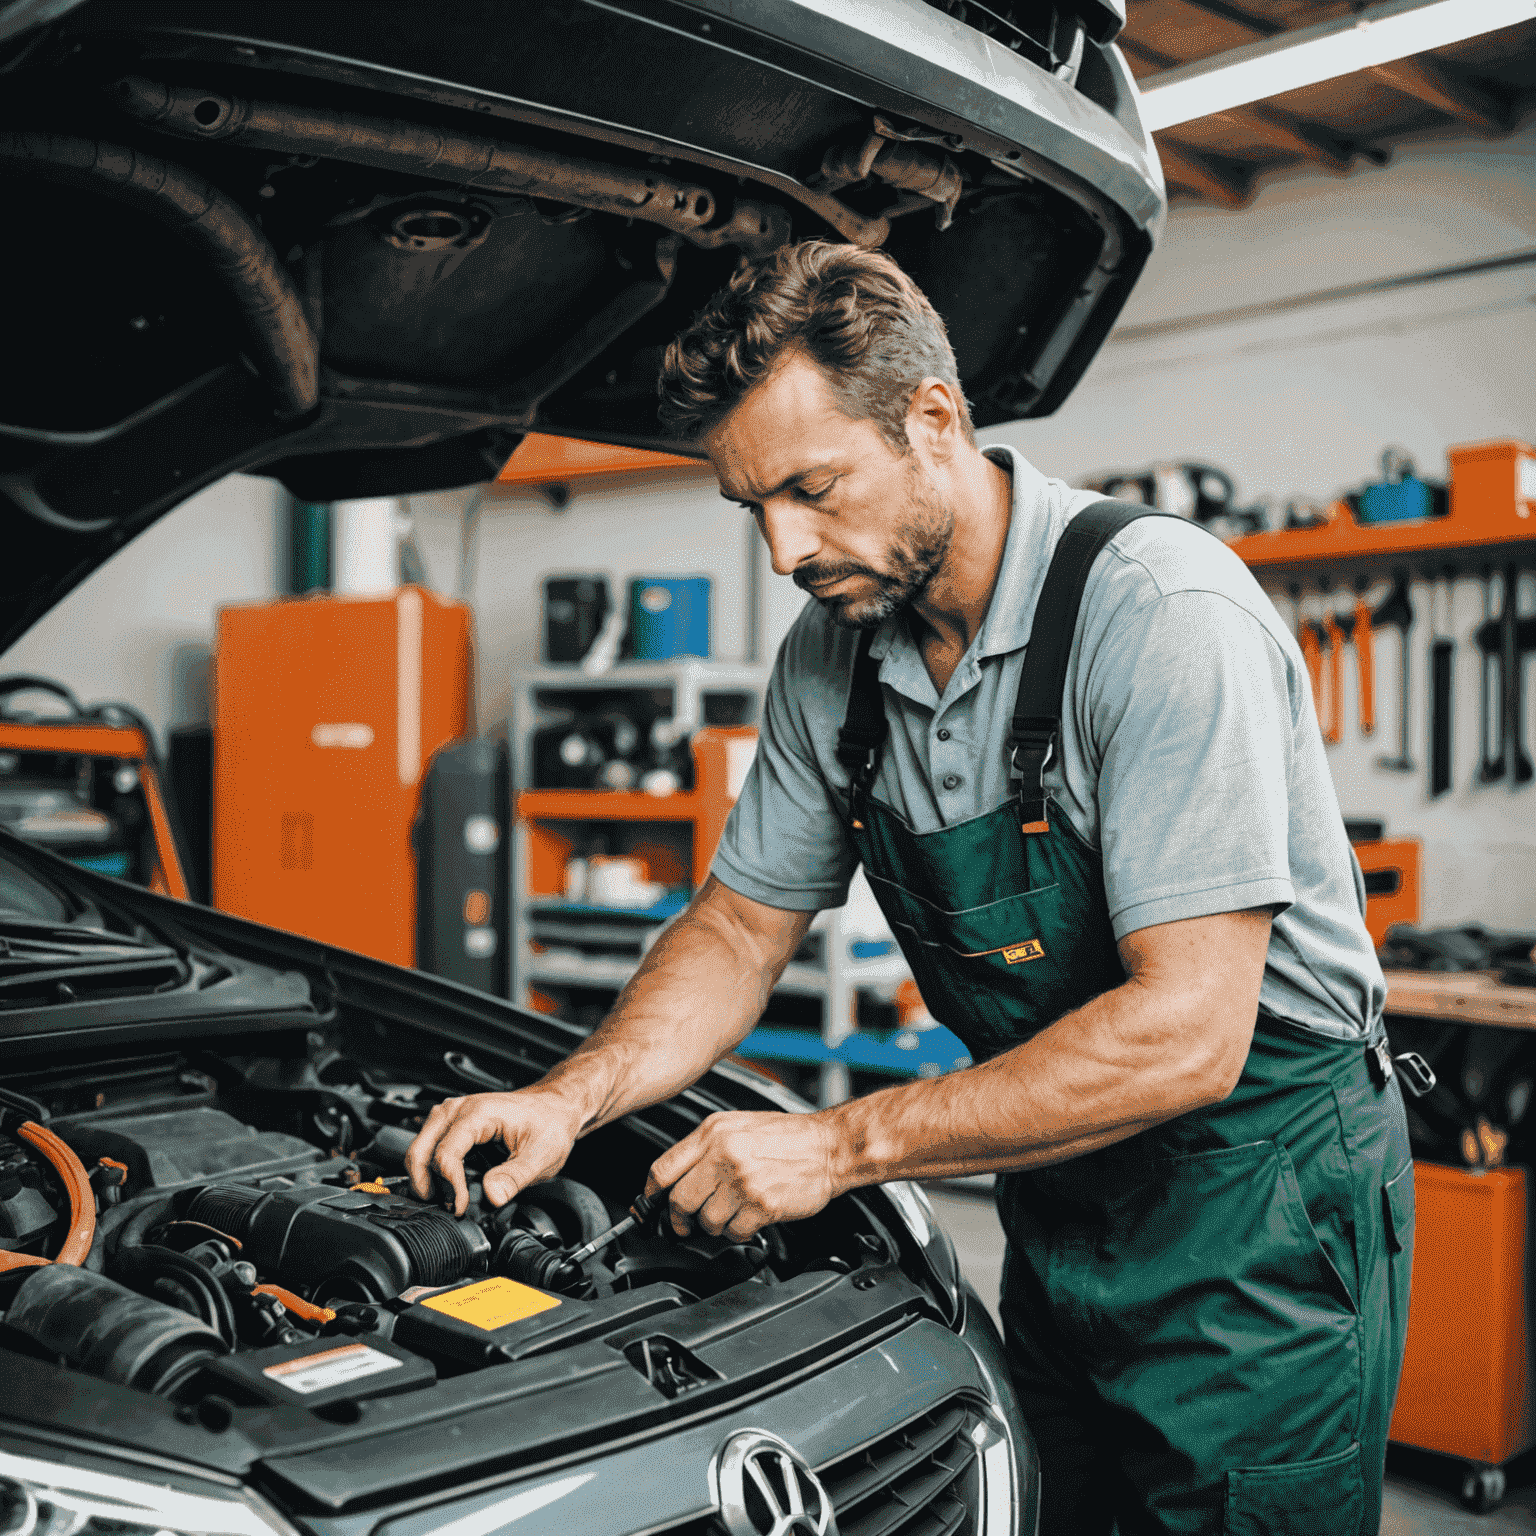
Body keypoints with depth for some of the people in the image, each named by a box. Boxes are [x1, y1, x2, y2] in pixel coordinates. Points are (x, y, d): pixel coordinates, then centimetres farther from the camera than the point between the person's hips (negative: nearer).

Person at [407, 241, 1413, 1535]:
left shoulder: (1160, 610, -26)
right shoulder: (834, 655, -3)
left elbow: (1185, 1035, -30)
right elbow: (743, 924, 6)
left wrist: (841, 1144, -26)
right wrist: (573, 1099, -10)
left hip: (1259, 1209, -6)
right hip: (1063, 1211, 6)